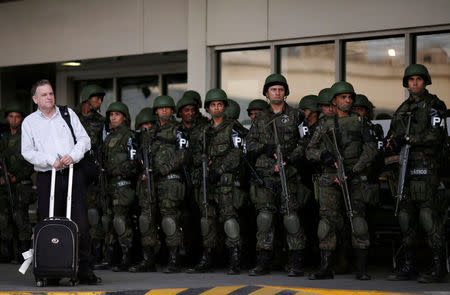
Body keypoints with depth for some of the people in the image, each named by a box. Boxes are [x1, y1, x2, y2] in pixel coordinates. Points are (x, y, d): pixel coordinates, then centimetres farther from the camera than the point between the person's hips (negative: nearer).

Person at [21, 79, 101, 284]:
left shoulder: (68, 114, 13)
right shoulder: (29, 122, 9)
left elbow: (84, 139, 9)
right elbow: (28, 152, 1)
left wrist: (72, 156, -9)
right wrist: (51, 161, -12)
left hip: (73, 174, 1)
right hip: (47, 177, -1)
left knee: (81, 223, -6)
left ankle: (85, 270, -1)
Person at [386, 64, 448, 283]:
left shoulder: (434, 105, 1)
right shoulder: (402, 109, 21)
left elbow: (437, 135, -12)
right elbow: (392, 134, 27)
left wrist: (407, 138, -14)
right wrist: (393, 142, 3)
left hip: (426, 167, -7)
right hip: (404, 167, 7)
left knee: (429, 216, -11)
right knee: (405, 217, 6)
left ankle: (438, 267, -9)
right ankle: (408, 266, 13)